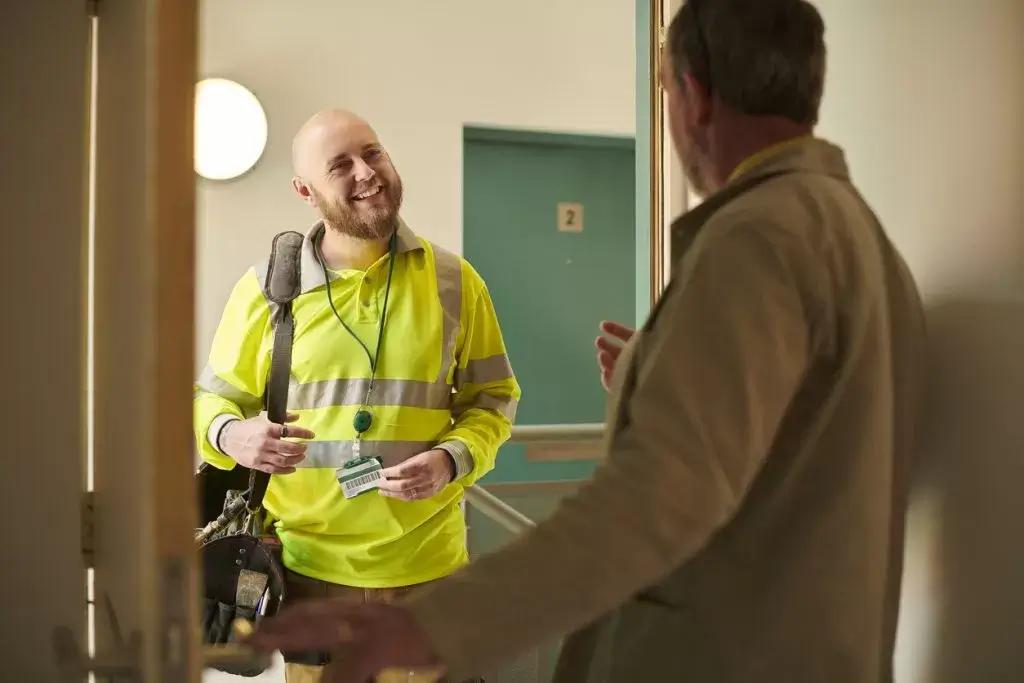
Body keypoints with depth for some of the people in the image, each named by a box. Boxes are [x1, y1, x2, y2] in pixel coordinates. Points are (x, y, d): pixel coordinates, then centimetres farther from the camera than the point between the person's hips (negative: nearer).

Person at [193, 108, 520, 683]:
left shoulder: (455, 281, -1)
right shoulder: (265, 288, -3)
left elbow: (493, 399, 5)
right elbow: (214, 398, 7)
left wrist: (452, 460, -14)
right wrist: (232, 435, -16)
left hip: (427, 566, 1)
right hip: (307, 567, 0)